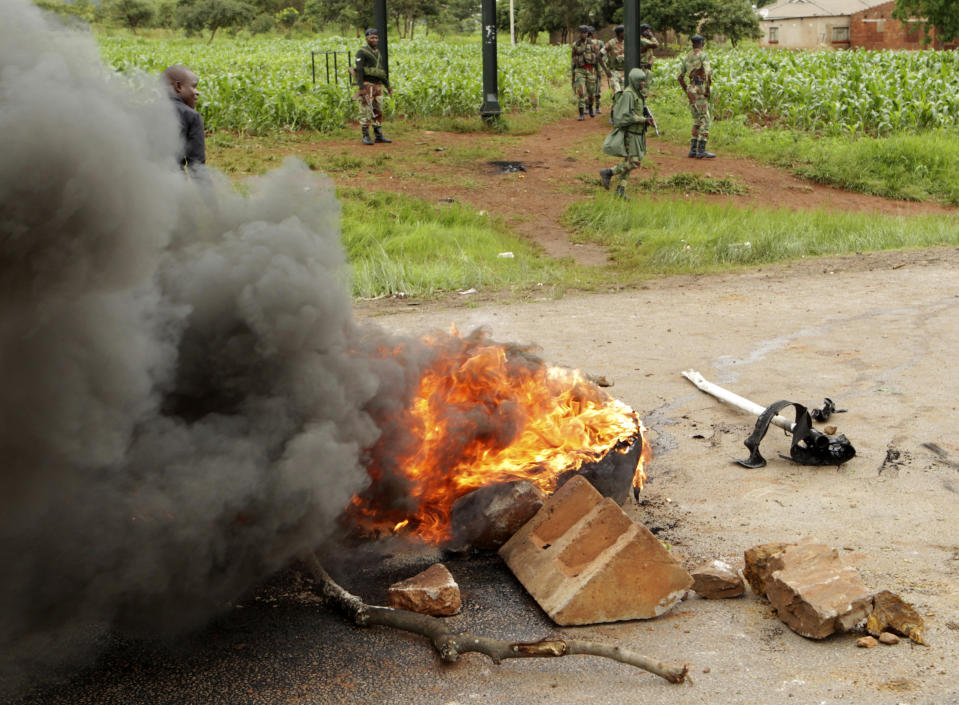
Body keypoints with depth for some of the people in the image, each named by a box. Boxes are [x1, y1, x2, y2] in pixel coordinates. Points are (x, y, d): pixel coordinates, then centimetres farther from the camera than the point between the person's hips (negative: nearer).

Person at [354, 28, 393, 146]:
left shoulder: (377, 53, 16)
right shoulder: (362, 52, -9)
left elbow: (381, 71, 22)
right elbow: (359, 70, -17)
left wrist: (387, 86, 20)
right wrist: (361, 88, -25)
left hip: (377, 86, 7)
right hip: (366, 86, -7)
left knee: (378, 111, 8)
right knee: (366, 112, -6)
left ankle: (379, 136, 12)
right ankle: (366, 137, -2)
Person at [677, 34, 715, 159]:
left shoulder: (687, 57, 14)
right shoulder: (703, 56, -7)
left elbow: (680, 77, 18)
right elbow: (708, 73, -20)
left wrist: (686, 91, 24)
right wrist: (708, 89, -13)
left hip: (691, 91, 7)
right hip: (700, 90, -7)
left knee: (697, 121, 14)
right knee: (705, 120, -6)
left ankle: (693, 150, 12)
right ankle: (701, 150, -11)